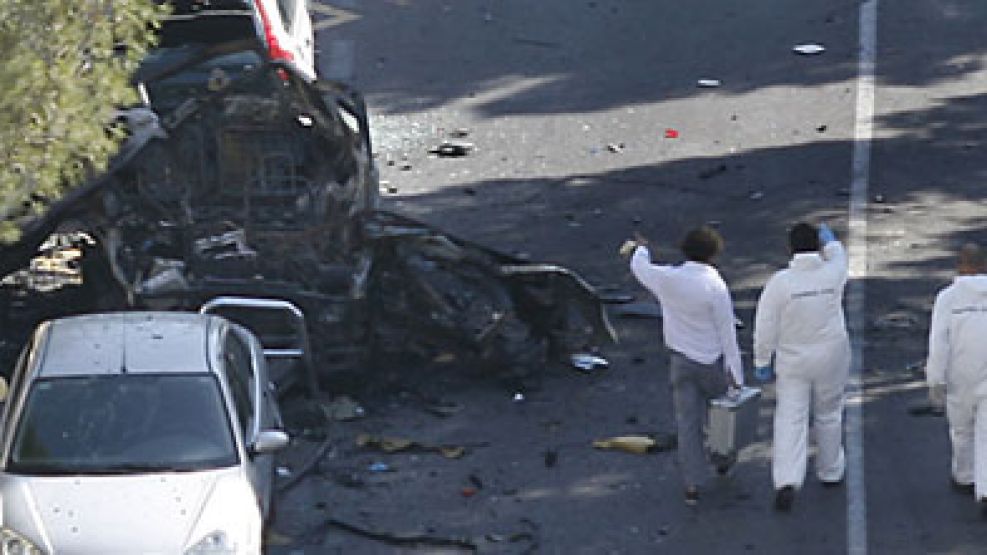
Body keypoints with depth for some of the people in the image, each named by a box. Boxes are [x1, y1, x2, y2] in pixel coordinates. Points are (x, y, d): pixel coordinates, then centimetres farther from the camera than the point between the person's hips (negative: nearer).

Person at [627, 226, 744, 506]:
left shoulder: (667, 278, -10)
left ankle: (692, 484, 5)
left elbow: (639, 267, 14)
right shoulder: (715, 286, -20)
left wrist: (640, 249, 38)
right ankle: (722, 459, 40)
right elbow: (727, 333, -16)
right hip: (712, 361, -3)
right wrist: (736, 375, -9)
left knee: (687, 421, 6)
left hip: (681, 361, 3)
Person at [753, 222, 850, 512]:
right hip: (831, 358, 2)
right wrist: (830, 241, 37)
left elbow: (765, 325, -12)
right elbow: (838, 257, 16)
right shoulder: (833, 274, -11)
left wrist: (762, 360, 2)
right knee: (829, 415, 20)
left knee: (790, 420, -1)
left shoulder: (780, 281, -17)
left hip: (793, 361, -2)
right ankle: (830, 472, 35)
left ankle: (786, 482, -15)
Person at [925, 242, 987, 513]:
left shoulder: (947, 297, -10)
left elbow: (938, 341, -14)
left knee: (962, 428, 22)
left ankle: (965, 478, 40)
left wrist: (935, 381, -10)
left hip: (961, 379, 0)